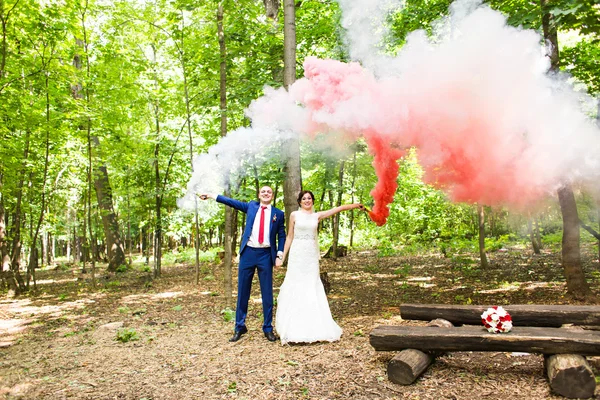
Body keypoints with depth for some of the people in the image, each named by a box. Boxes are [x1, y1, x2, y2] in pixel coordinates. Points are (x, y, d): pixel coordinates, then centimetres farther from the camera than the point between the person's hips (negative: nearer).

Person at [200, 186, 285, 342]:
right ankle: (240, 326, 19)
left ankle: (268, 328, 16)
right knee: (242, 291, 7)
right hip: (248, 253, 2)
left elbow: (281, 236, 6)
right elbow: (232, 202, 10)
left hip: (266, 255, -1)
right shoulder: (252, 206, 10)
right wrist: (212, 196, 8)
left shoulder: (278, 214, 6)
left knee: (267, 293, 4)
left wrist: (279, 255, -4)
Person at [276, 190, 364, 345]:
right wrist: (283, 256, 5)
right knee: (295, 287, -1)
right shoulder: (294, 215, 5)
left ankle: (314, 327, 11)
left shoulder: (317, 216, 10)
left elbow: (338, 208, 5)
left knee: (312, 287, 3)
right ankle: (294, 328, 6)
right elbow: (289, 237, 7)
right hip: (297, 253, -2)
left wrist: (356, 205, -1)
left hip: (311, 254, 2)